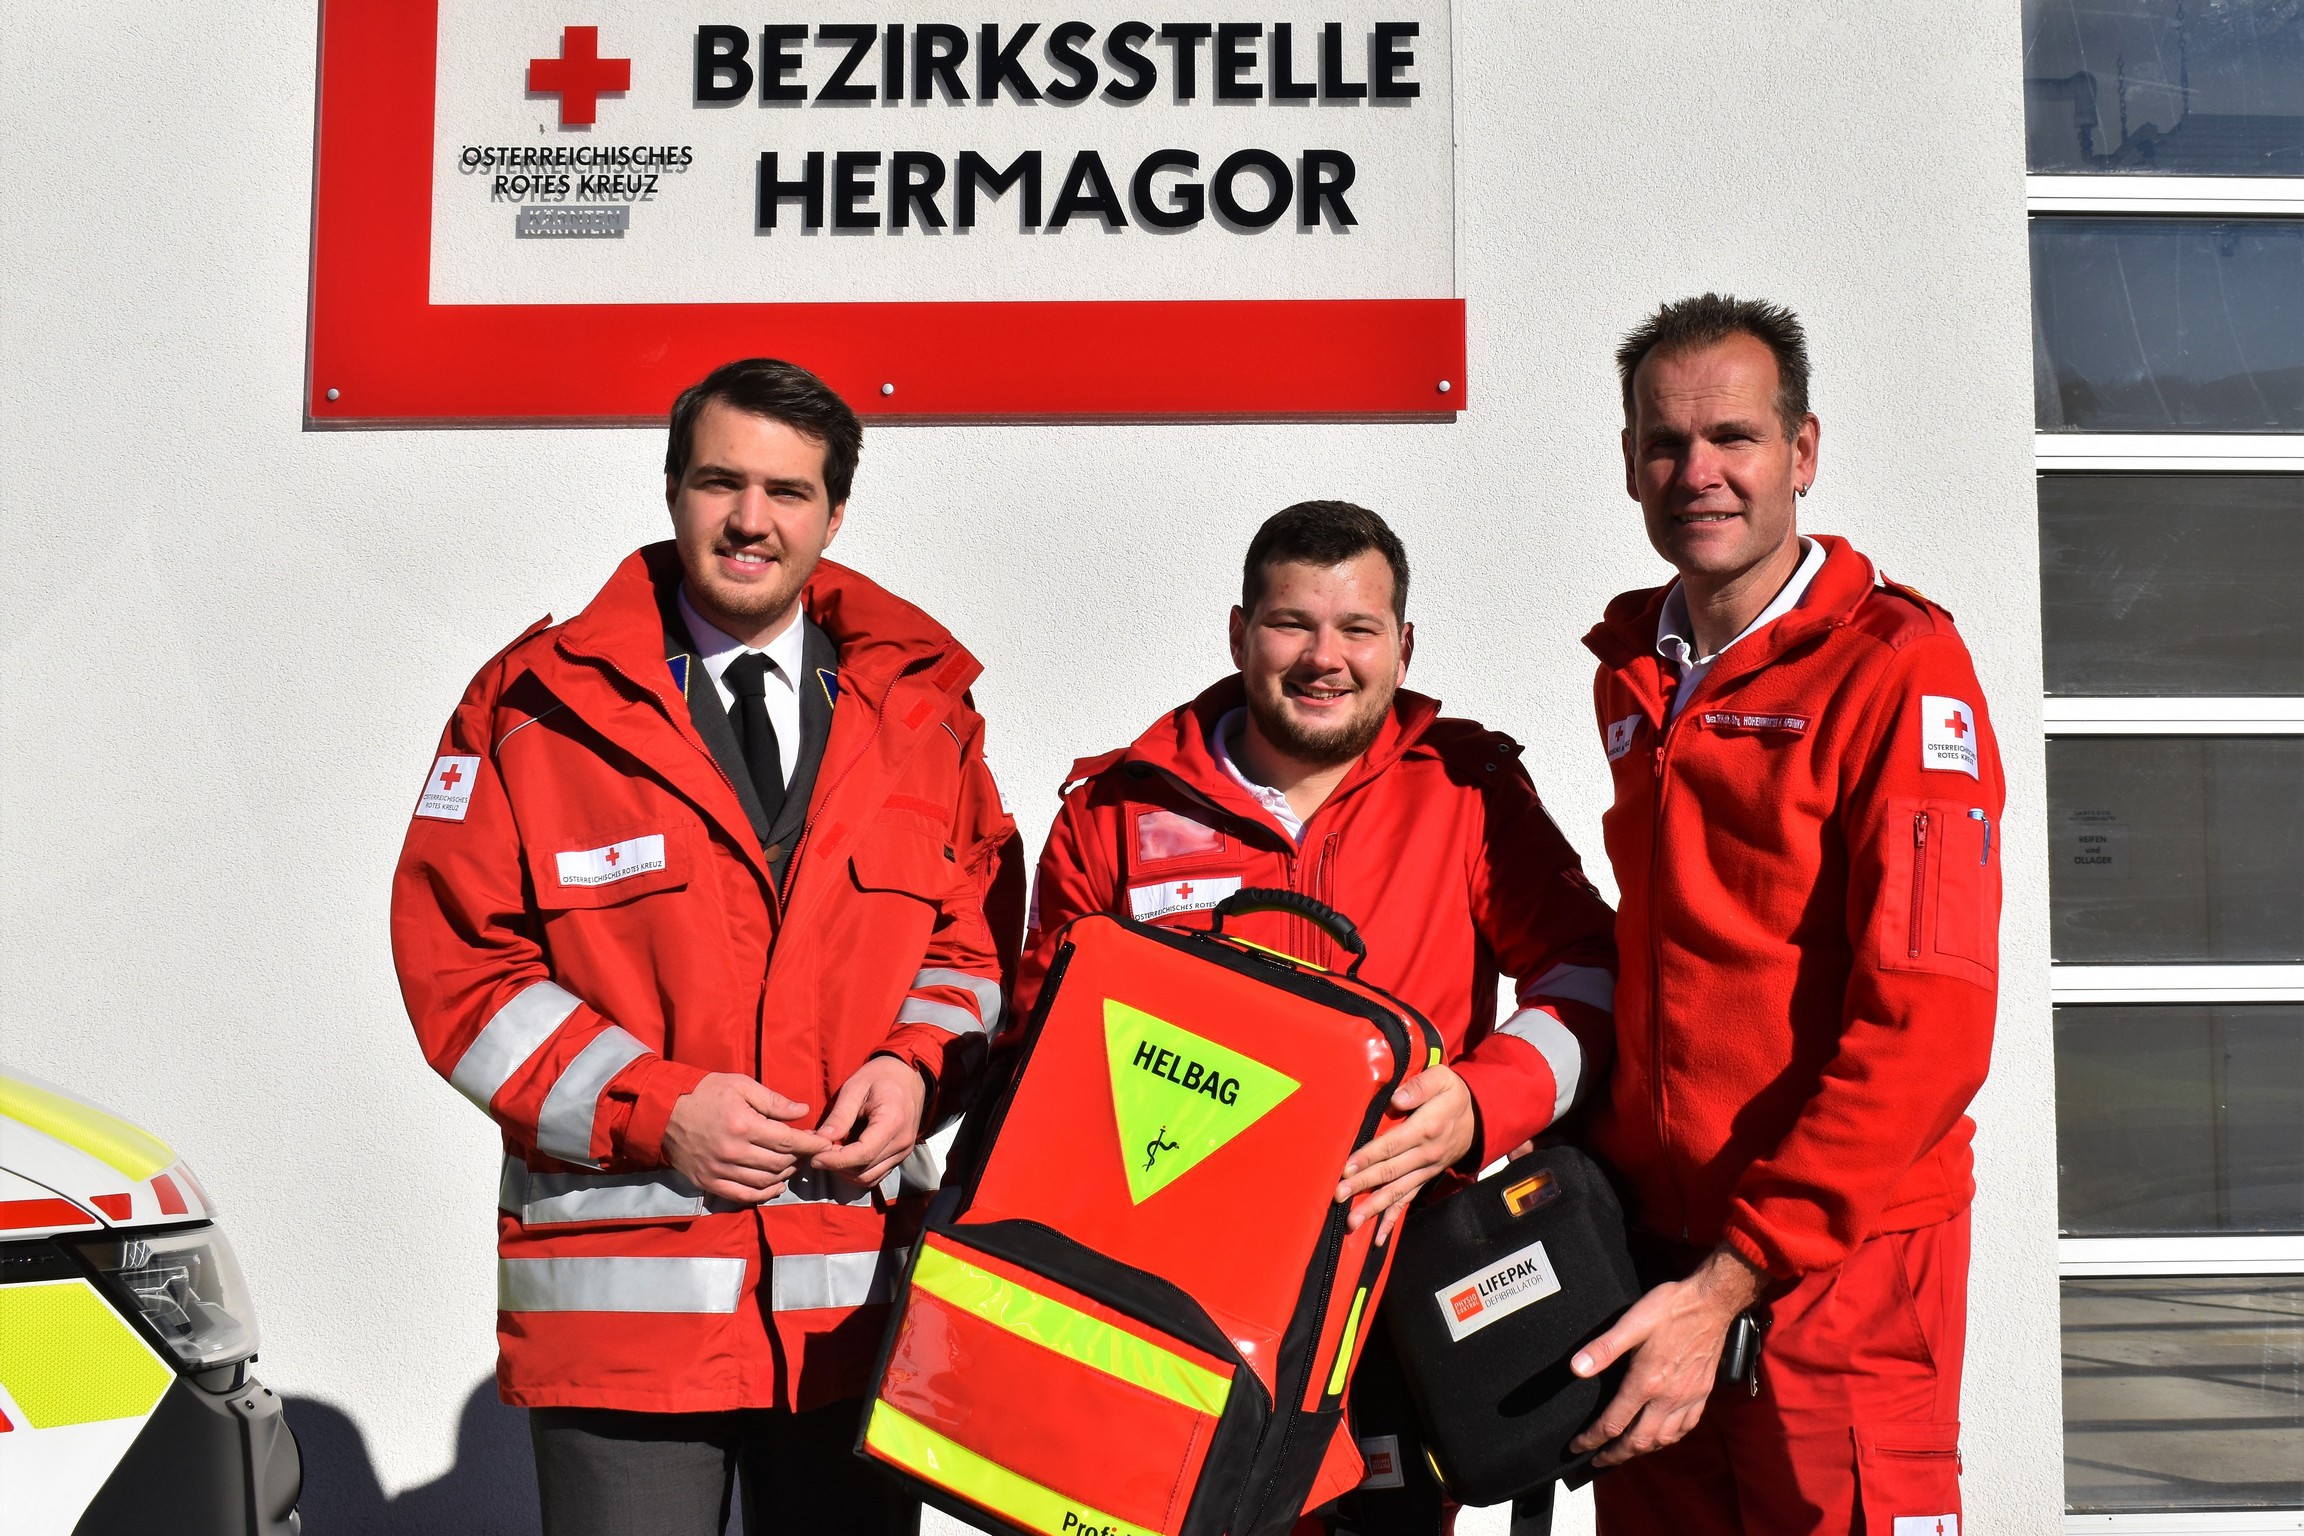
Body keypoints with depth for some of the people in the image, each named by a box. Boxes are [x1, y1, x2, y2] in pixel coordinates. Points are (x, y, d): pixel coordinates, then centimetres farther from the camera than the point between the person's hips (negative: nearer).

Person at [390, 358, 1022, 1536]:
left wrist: (917, 1065, -5)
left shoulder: (921, 704, 9)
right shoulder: (537, 708, 0)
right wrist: (652, 1109, -12)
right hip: (620, 1293, -2)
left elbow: (979, 924, 15)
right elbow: (455, 961, -2)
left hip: (862, 1298, 3)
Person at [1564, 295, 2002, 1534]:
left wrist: (1735, 1277, -20)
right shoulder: (1631, 674, 10)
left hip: (1839, 1261, -6)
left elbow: (1926, 1026, -18)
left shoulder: (1900, 667, -11)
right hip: (1649, 1243, 6)